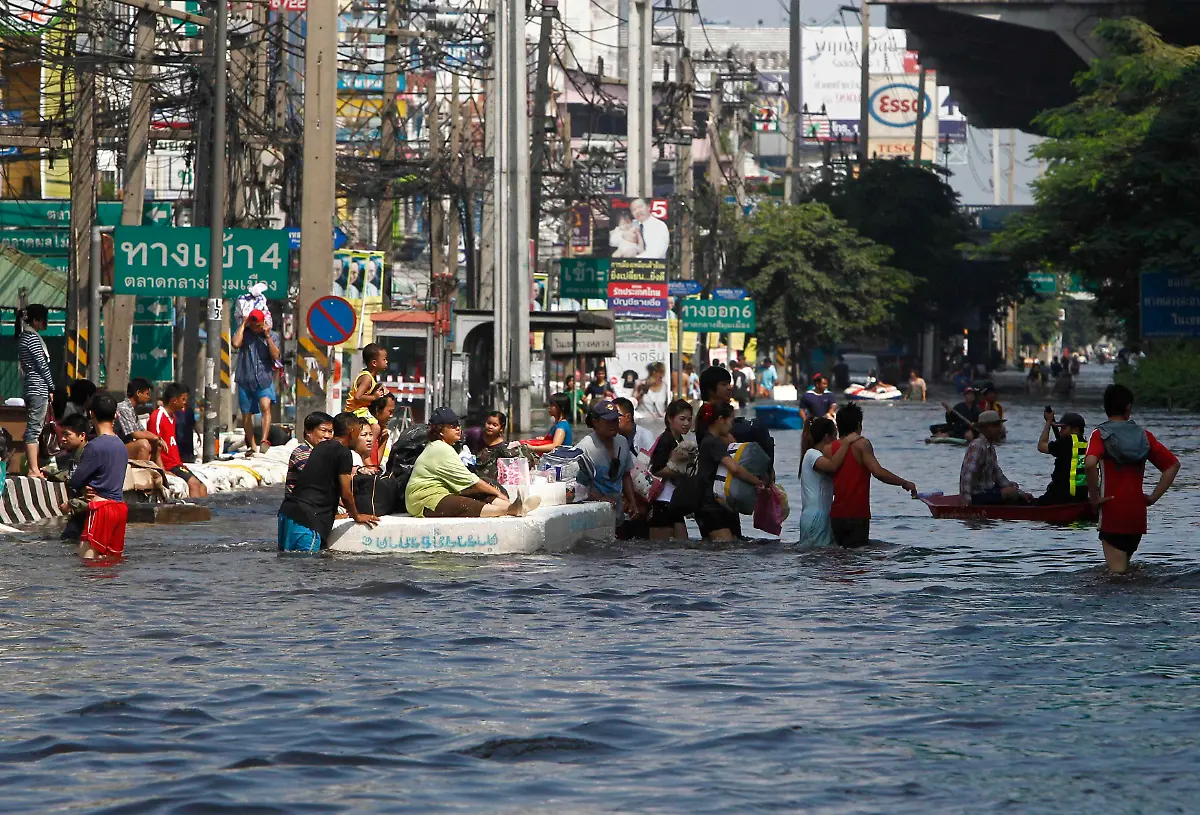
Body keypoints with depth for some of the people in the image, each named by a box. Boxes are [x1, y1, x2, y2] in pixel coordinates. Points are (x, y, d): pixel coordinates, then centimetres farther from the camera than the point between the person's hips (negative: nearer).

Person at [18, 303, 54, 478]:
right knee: (34, 428, -11)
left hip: (29, 388, 10)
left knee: (33, 428, 12)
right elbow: (42, 365, -14)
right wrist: (52, 388, -7)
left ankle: (33, 467, 14)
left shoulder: (23, 337, 16)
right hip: (38, 388, -10)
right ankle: (34, 469, -13)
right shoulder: (33, 338, -13)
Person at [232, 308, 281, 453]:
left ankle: (264, 441, -33)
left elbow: (275, 355, -4)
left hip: (264, 380, -2)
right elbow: (235, 343, -14)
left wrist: (267, 336, -8)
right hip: (246, 380, 2)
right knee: (246, 414, 7)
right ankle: (252, 446, 20)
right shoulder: (245, 333, 6)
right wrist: (243, 325, -6)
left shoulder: (272, 336, 8)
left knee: (265, 406, -25)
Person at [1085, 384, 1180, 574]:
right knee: (1123, 567, 20)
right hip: (1137, 515, 4)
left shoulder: (1100, 435, -6)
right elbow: (1173, 465, 8)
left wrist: (1094, 497, -15)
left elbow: (1090, 463, -26)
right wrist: (1153, 497, 7)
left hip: (1112, 515, -4)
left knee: (1116, 571, -5)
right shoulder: (1144, 436, 8)